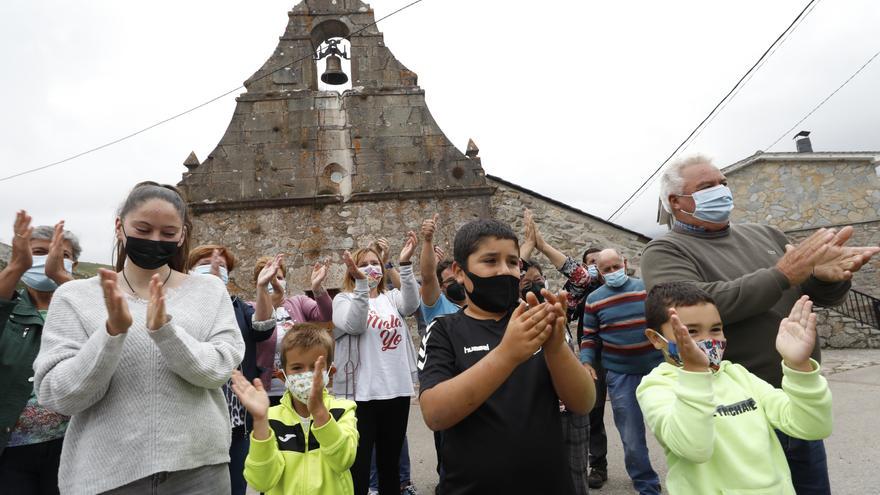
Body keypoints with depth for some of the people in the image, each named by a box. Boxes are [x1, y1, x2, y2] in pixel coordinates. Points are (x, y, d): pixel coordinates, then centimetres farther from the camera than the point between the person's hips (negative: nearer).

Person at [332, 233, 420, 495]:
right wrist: (361, 282, -31)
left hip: (397, 389, 4)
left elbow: (411, 303, -13)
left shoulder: (392, 297, 9)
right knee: (359, 463, 1)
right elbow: (355, 325, -19)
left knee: (390, 462, 16)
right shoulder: (344, 299, 1)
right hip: (360, 392, -3)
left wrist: (405, 263, -26)